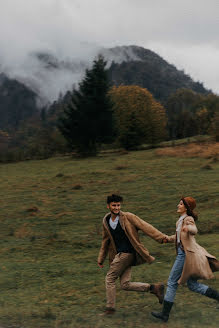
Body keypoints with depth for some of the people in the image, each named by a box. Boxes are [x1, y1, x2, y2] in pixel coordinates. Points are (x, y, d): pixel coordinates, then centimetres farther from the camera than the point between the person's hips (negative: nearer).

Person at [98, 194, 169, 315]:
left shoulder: (127, 217, -7)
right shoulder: (106, 221, 12)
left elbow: (144, 226, -11)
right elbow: (105, 240, 24)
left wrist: (161, 237, -19)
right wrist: (101, 258, 25)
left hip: (127, 253, -7)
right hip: (120, 254, 7)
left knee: (110, 278, -4)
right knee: (125, 285, 1)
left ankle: (110, 307, 8)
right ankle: (154, 288, 9)